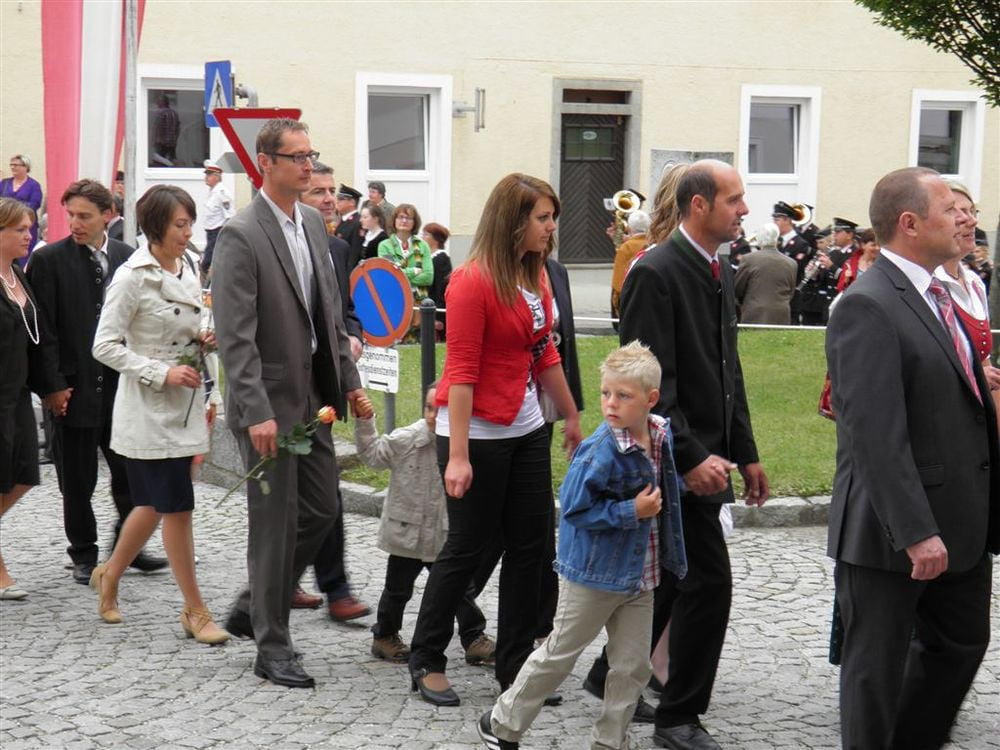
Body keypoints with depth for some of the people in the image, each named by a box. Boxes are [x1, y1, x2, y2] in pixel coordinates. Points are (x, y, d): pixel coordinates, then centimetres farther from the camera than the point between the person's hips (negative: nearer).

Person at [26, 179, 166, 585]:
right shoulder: (49, 260, -5)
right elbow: (44, 330, -7)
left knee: (131, 473, 6)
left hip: (121, 384, 3)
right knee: (77, 480, 6)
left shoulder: (127, 257, 6)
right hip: (73, 387, -3)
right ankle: (84, 556, 19)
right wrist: (53, 386, -12)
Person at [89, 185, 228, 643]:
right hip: (150, 408, -8)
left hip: (185, 405, 8)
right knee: (177, 507, -5)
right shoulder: (133, 276, -14)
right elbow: (104, 346, -15)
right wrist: (162, 373, -20)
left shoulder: (187, 270, 8)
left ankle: (109, 576, 36)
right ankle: (196, 612, 3)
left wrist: (205, 336, -1)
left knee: (154, 505, 16)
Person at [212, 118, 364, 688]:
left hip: (314, 398, 8)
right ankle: (273, 646, 14)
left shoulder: (314, 223, 9)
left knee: (322, 511, 14)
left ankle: (253, 608, 32)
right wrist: (257, 411, -23)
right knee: (276, 524, 0)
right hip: (270, 403, -8)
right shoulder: (241, 235, -15)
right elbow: (235, 336, -19)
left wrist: (349, 378, 13)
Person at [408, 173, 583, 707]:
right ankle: (425, 661, 18)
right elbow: (462, 372, -18)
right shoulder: (473, 281, -16)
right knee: (466, 548, 1)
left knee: (531, 546, 9)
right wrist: (458, 456, -20)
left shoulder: (536, 276, 6)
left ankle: (514, 665, 20)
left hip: (526, 431, 8)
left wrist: (572, 417, 21)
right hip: (477, 434, -8)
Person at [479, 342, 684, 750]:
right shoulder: (601, 450, -23)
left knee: (633, 665, 9)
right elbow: (574, 508, -22)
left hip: (640, 572, 6)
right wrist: (631, 511, -23)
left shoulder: (661, 435, -2)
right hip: (594, 571, -6)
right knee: (559, 653, 8)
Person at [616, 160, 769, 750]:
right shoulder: (656, 273, -16)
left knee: (670, 581, 15)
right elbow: (651, 382, -20)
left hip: (706, 459, 9)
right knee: (710, 583, -7)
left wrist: (745, 453, 16)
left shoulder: (721, 274, 13)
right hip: (677, 459, -9)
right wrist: (691, 458, -24)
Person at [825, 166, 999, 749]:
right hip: (894, 530, -9)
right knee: (878, 664, 7)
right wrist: (916, 533, -27)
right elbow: (876, 435, -25)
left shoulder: (937, 296, 10)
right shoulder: (868, 307, -20)